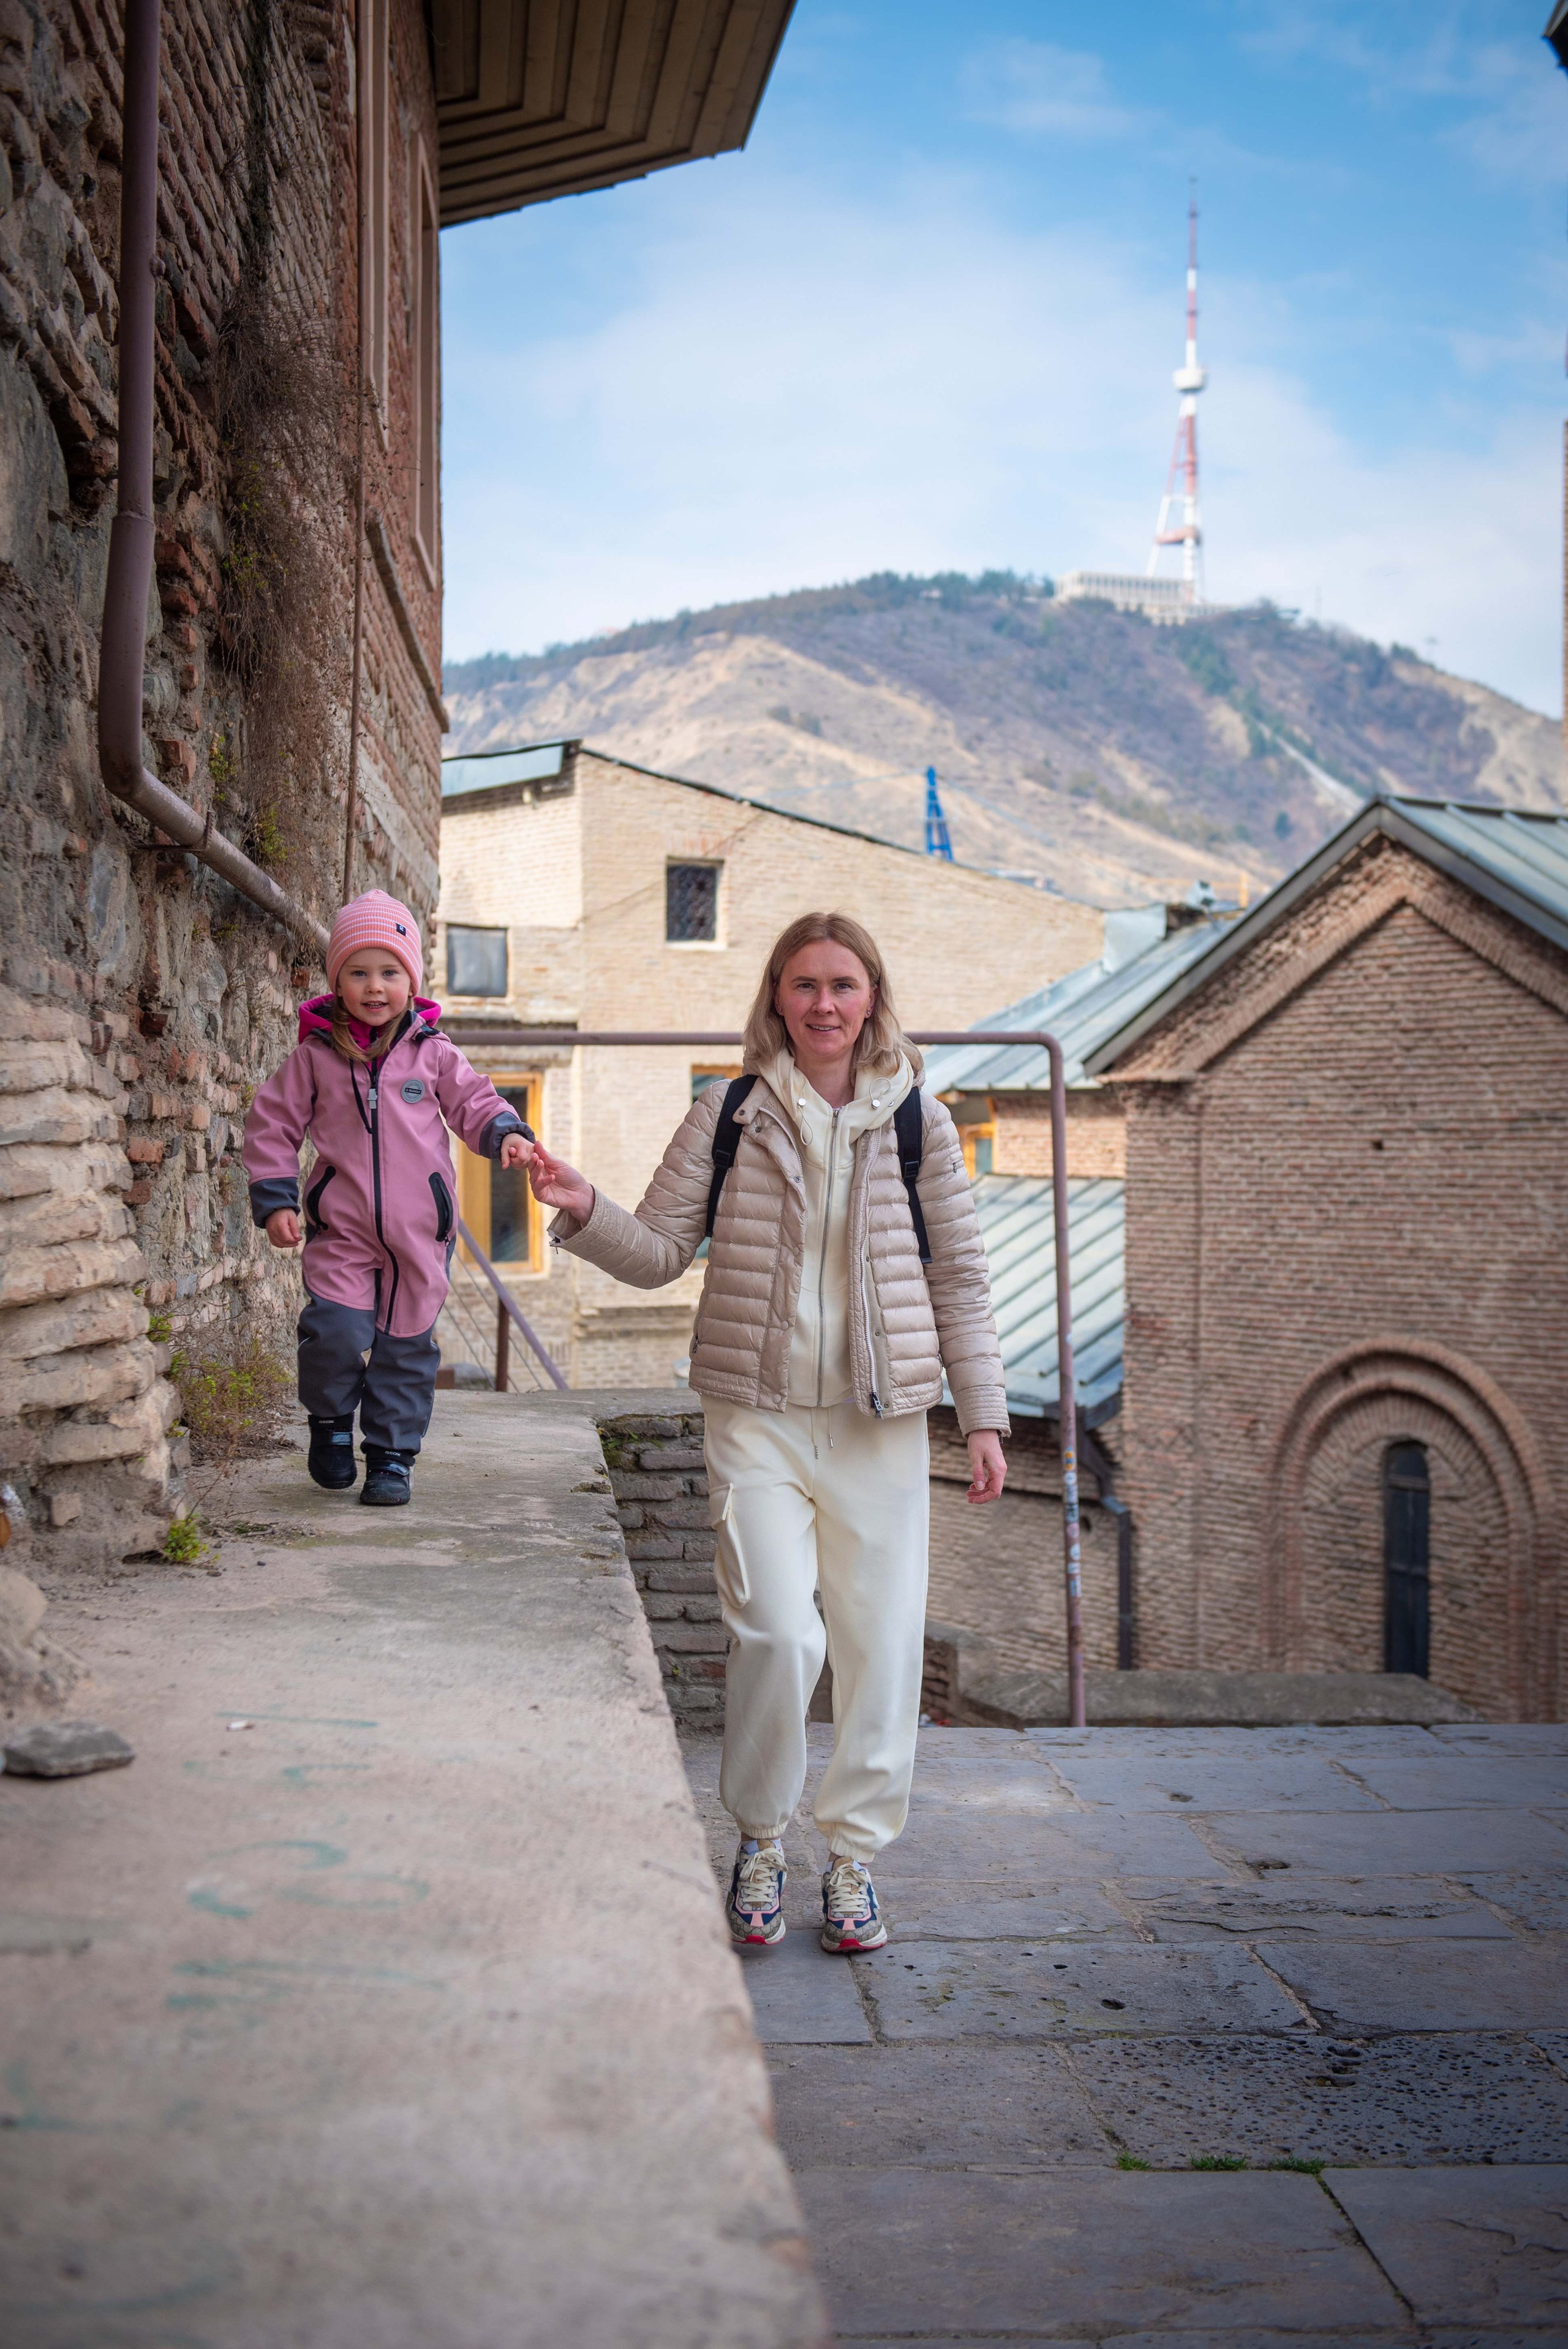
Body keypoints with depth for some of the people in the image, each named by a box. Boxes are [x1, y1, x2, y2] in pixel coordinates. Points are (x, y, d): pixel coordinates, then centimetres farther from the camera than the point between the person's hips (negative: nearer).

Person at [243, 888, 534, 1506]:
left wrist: (504, 1132, -10)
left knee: (406, 1345, 6)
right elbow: (271, 1124, 8)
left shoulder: (433, 1053, 4)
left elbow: (473, 1103, 11)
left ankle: (391, 1454, 21)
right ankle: (330, 1422, 14)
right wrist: (274, 1199, 1)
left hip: (419, 1229, 1)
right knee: (336, 1332, -16)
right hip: (341, 1228, -1)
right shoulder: (315, 1055, 3)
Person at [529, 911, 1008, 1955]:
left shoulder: (920, 1121, 5)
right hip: (757, 1412, -1)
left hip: (882, 1421, 1)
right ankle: (759, 1840, 13)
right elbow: (660, 1251, 5)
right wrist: (585, 1209, -14)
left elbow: (960, 1278, 9)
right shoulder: (728, 1114, 4)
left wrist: (984, 1415, 5)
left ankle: (855, 1856, 21)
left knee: (882, 1644, 3)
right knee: (779, 1633, -12)